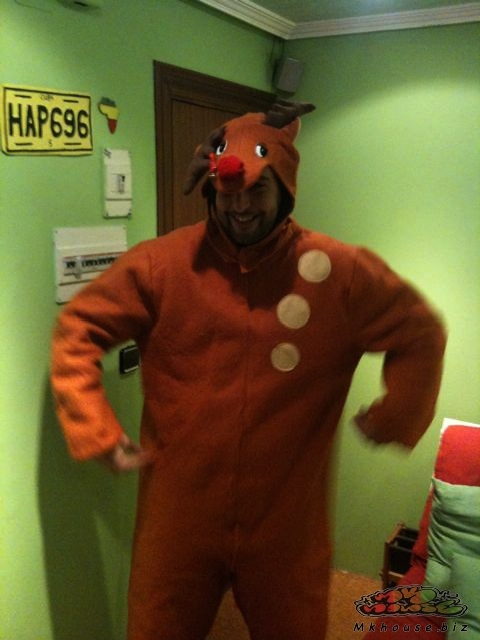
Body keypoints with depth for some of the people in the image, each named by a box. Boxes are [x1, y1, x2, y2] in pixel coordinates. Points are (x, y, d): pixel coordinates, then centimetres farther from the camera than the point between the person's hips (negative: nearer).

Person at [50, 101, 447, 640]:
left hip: (288, 520, 0)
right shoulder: (161, 264, -8)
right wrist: (98, 432, -8)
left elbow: (419, 335, 3)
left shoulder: (339, 271, -8)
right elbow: (78, 331, -2)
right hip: (178, 518, 1)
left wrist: (395, 414, -8)